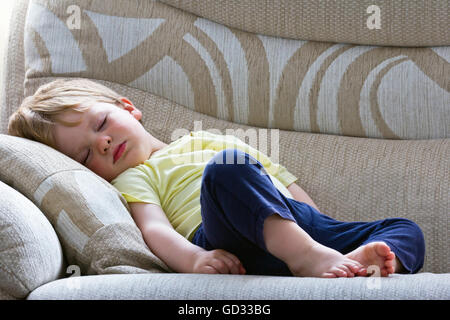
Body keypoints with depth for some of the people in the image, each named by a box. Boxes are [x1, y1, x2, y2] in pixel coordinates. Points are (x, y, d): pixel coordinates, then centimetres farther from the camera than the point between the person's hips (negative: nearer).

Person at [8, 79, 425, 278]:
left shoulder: (208, 141, 36)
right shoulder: (134, 179, 20)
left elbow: (282, 180, 32)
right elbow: (154, 229, -2)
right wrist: (193, 259, -25)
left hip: (299, 219, 6)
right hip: (231, 245, -6)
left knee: (406, 232, -11)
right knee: (226, 168, -34)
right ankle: (307, 258, -47)